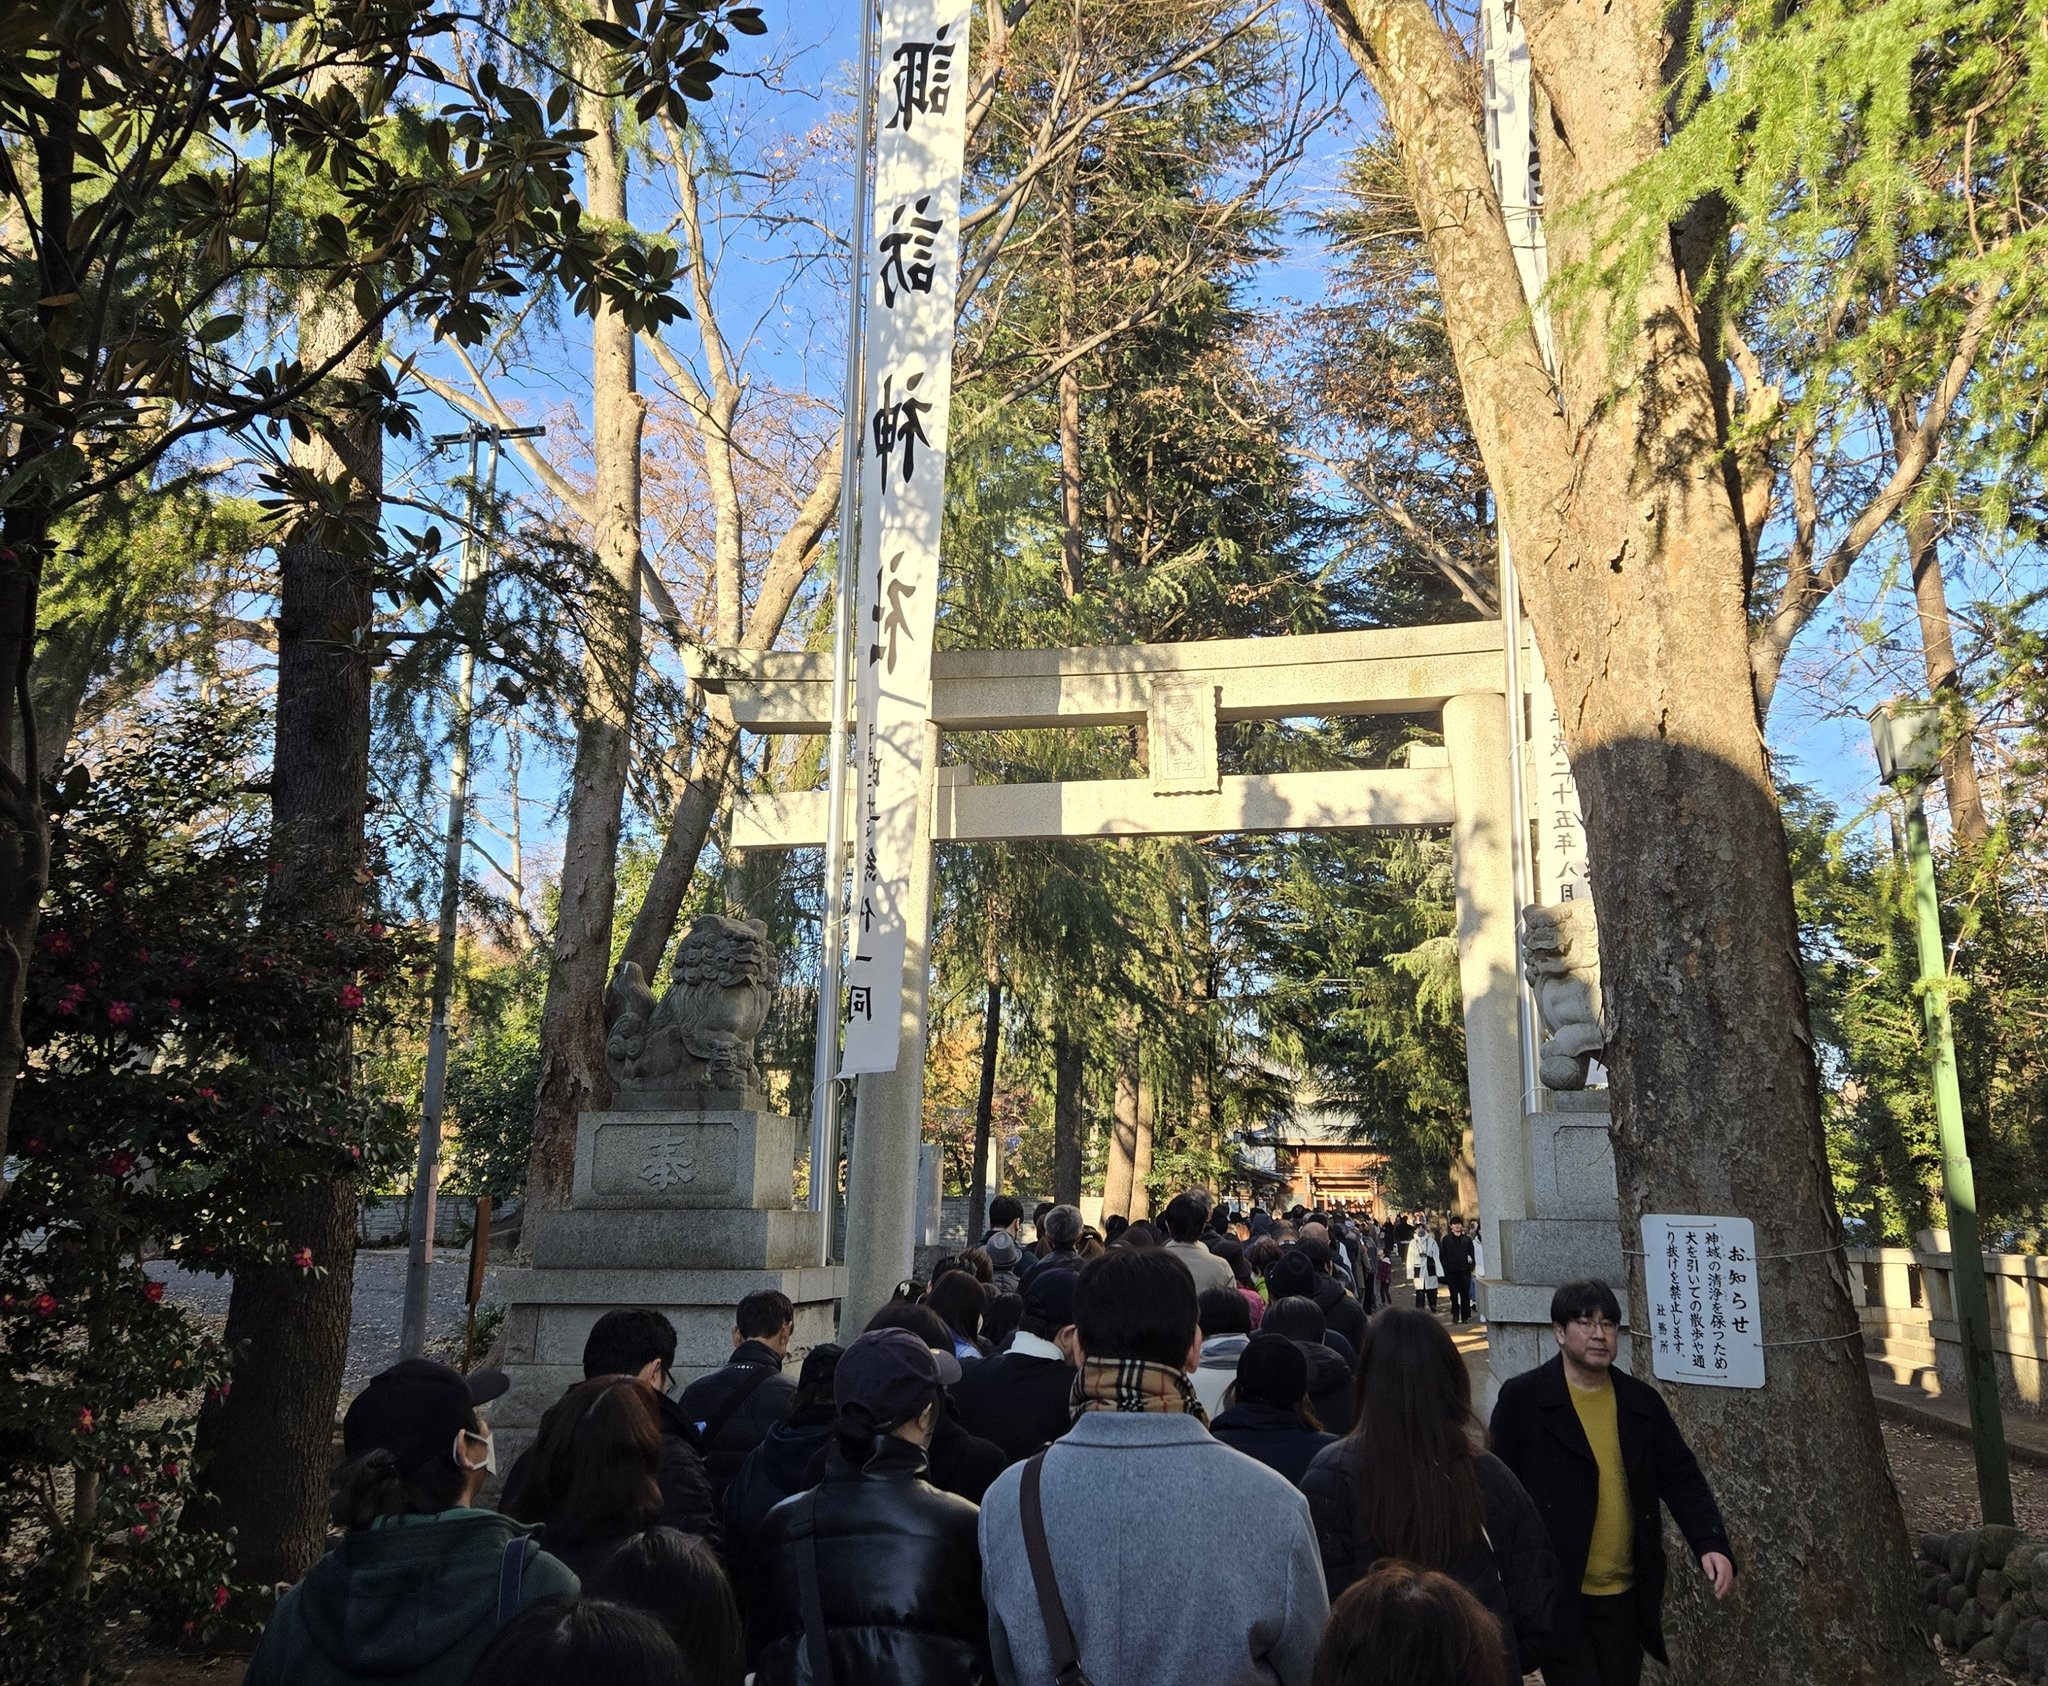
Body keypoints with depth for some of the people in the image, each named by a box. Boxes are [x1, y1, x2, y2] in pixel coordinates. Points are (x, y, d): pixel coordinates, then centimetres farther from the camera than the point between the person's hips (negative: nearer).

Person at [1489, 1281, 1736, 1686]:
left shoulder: (1643, 1401, 4)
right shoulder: (1523, 1398, -8)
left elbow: (1682, 1480, 3)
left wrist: (1712, 1545, -13)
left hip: (1627, 1597, 4)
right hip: (1556, 1595, -4)